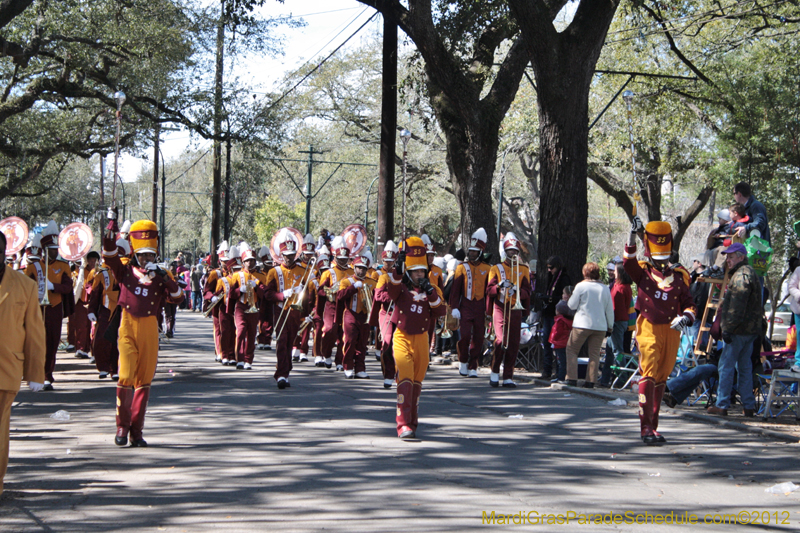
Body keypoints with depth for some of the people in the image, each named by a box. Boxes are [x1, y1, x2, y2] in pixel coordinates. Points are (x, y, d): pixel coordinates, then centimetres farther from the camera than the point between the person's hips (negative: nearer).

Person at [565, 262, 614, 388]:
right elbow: (610, 310, 9)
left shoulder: (581, 286, -6)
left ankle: (572, 379, -1)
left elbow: (571, 305, -1)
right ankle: (590, 381, 4)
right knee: (594, 353, 8)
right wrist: (610, 327, 17)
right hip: (600, 326, 3)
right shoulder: (605, 288, 5)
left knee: (572, 350, 7)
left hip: (582, 324, -3)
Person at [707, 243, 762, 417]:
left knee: (726, 366, -5)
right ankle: (749, 406, 12)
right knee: (744, 367, 12)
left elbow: (737, 306, -21)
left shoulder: (741, 275, -13)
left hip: (738, 330, -10)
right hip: (750, 330, 10)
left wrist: (728, 328, -20)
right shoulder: (750, 273, 21)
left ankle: (722, 405, -4)